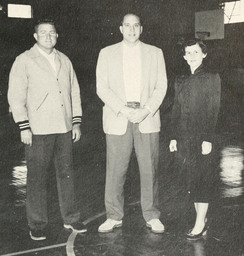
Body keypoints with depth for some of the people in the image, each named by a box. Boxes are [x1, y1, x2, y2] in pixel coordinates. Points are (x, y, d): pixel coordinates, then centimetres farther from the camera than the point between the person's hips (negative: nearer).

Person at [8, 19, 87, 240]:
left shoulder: (64, 61, 13)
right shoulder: (24, 61, -1)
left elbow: (74, 92, 16)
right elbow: (16, 96, -4)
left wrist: (76, 122, 10)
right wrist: (24, 127, -10)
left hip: (65, 128, 4)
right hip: (38, 130, -4)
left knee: (66, 174, 10)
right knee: (37, 178, 1)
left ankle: (70, 218, 23)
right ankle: (37, 224, 14)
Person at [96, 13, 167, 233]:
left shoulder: (155, 53, 11)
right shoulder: (107, 54, 8)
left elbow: (161, 87, 6)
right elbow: (102, 88, 1)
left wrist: (146, 111, -10)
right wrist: (123, 110, -12)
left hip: (147, 119, 1)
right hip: (118, 120, 0)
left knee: (149, 169, 2)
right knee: (115, 171, 0)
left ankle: (152, 216, 15)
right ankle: (114, 216, 13)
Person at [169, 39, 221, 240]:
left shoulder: (211, 78, -2)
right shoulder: (181, 81, 13)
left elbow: (213, 112, -7)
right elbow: (177, 111, 14)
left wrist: (208, 139, -13)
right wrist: (174, 137, 9)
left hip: (202, 137, -5)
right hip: (185, 138, 5)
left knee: (201, 180, -2)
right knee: (190, 180, 8)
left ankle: (200, 225, 6)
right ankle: (202, 219, 21)